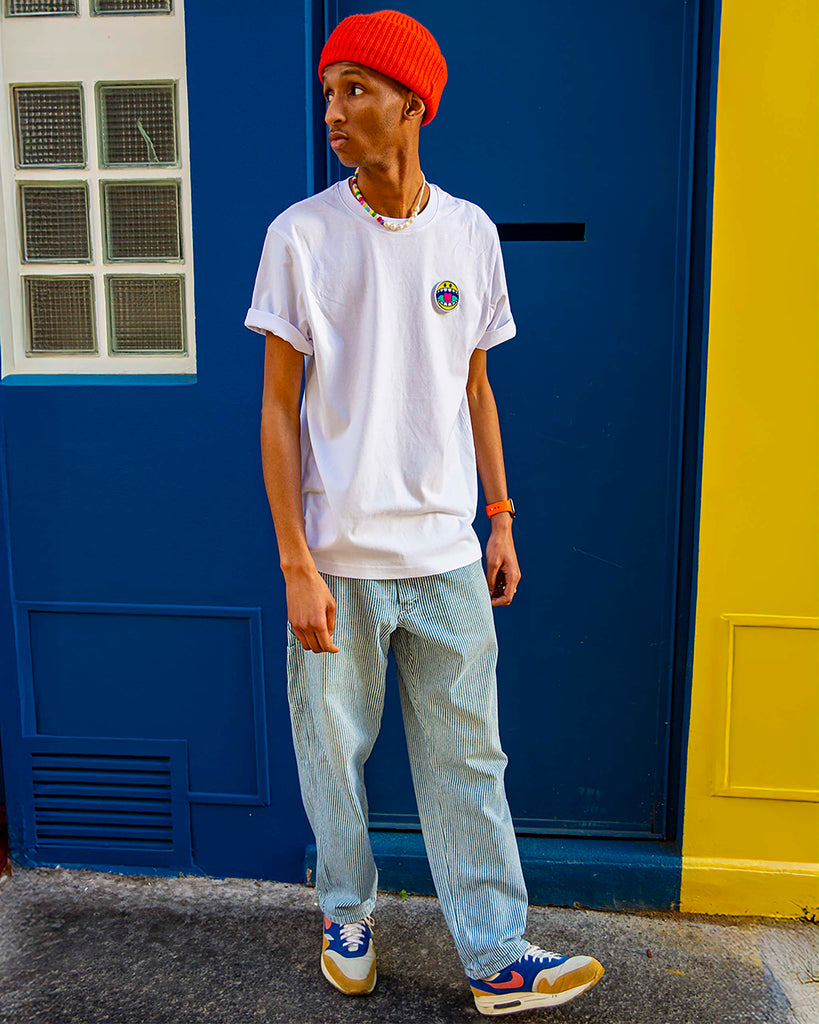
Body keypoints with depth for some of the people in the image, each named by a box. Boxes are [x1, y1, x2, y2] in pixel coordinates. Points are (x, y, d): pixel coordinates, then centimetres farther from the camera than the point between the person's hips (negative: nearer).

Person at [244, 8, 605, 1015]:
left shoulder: (470, 233, 5)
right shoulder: (299, 235, -4)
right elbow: (279, 406, -5)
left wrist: (501, 520, 11)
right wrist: (296, 563, -10)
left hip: (446, 554, 2)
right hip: (338, 557, -2)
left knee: (468, 761, 9)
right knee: (334, 751, 12)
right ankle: (347, 915, 36)